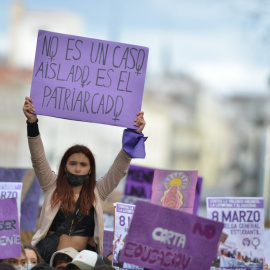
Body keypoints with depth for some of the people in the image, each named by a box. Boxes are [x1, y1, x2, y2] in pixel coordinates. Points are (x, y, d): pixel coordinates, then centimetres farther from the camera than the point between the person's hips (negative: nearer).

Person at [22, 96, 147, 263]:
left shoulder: (97, 192, 12)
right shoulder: (53, 186, 11)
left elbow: (119, 169, 4)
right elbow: (39, 160, 1)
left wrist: (134, 134, -8)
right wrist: (32, 123, -12)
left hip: (83, 256, 1)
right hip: (48, 255, -1)